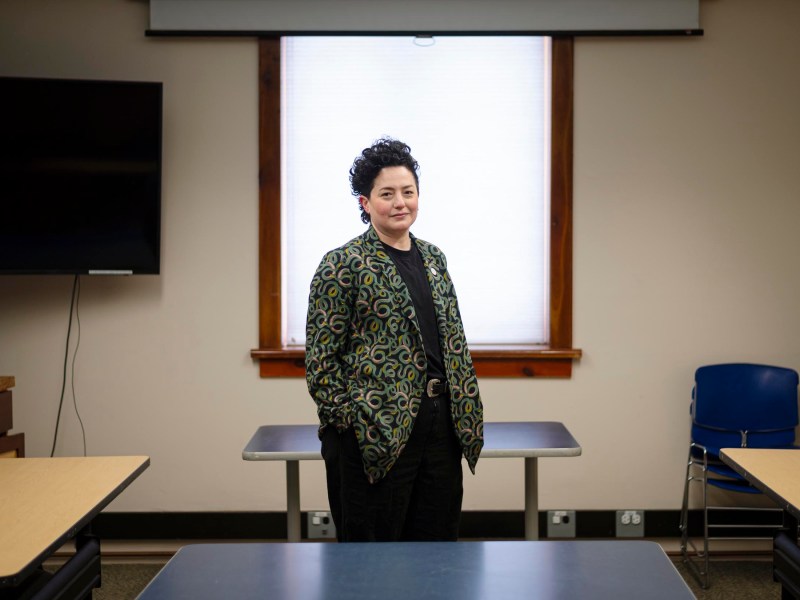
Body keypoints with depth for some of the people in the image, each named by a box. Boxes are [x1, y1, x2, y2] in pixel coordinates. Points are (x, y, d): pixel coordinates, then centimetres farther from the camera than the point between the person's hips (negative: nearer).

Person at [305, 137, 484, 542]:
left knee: (438, 541, 14)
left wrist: (464, 418, 12)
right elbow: (320, 360, -9)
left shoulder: (433, 258, 13)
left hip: (440, 429, 6)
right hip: (377, 433, -6)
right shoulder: (343, 265, -7)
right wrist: (351, 422, -13)